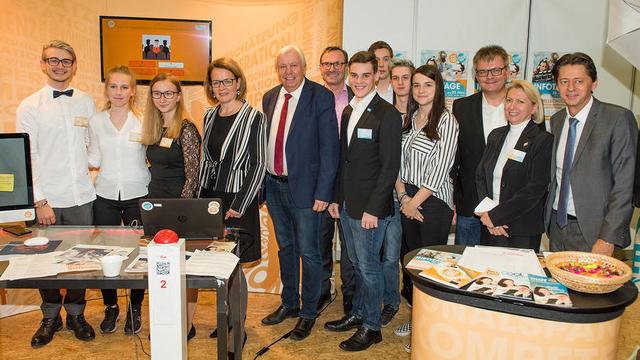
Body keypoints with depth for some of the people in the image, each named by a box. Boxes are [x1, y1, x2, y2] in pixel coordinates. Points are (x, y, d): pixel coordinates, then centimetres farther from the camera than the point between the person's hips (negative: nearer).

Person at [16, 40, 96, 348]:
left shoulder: (86, 102, 7)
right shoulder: (29, 107, -1)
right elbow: (26, 158, -5)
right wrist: (40, 201, -10)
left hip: (81, 197, 2)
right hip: (47, 199, -2)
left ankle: (76, 313, 29)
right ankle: (50, 316, 30)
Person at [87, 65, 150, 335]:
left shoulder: (144, 120, -3)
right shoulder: (96, 121, 4)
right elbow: (94, 159, 7)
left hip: (137, 195, -2)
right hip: (105, 196, 2)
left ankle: (135, 309, 25)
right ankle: (111, 307, 29)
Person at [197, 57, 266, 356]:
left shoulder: (253, 117, -8)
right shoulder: (209, 116, 10)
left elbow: (258, 165, -11)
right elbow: (205, 160, 15)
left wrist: (238, 206, -14)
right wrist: (201, 199, 8)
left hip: (238, 201, -5)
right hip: (210, 198, 6)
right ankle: (227, 318, 31)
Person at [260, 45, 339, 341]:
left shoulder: (321, 97, -10)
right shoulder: (269, 98, 8)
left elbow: (329, 147, -13)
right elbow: (265, 141, 12)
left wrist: (323, 192, -17)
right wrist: (262, 182, 8)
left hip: (303, 187, -6)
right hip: (273, 185, 6)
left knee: (308, 252, 4)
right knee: (285, 247, 19)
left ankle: (308, 313, 22)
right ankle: (289, 303, 36)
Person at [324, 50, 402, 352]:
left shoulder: (387, 114, -12)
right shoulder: (348, 111, 12)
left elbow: (390, 166, -16)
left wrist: (373, 209, -18)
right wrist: (337, 198, 14)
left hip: (370, 207, -7)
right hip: (347, 205, 7)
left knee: (368, 266, 4)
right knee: (357, 264, 19)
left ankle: (371, 327, 20)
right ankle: (357, 314, 35)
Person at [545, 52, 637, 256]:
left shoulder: (618, 118, -11)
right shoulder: (557, 120, 8)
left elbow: (624, 185, -13)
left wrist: (608, 238, -17)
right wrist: (550, 219, 6)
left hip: (592, 231, -5)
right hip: (557, 225, 5)